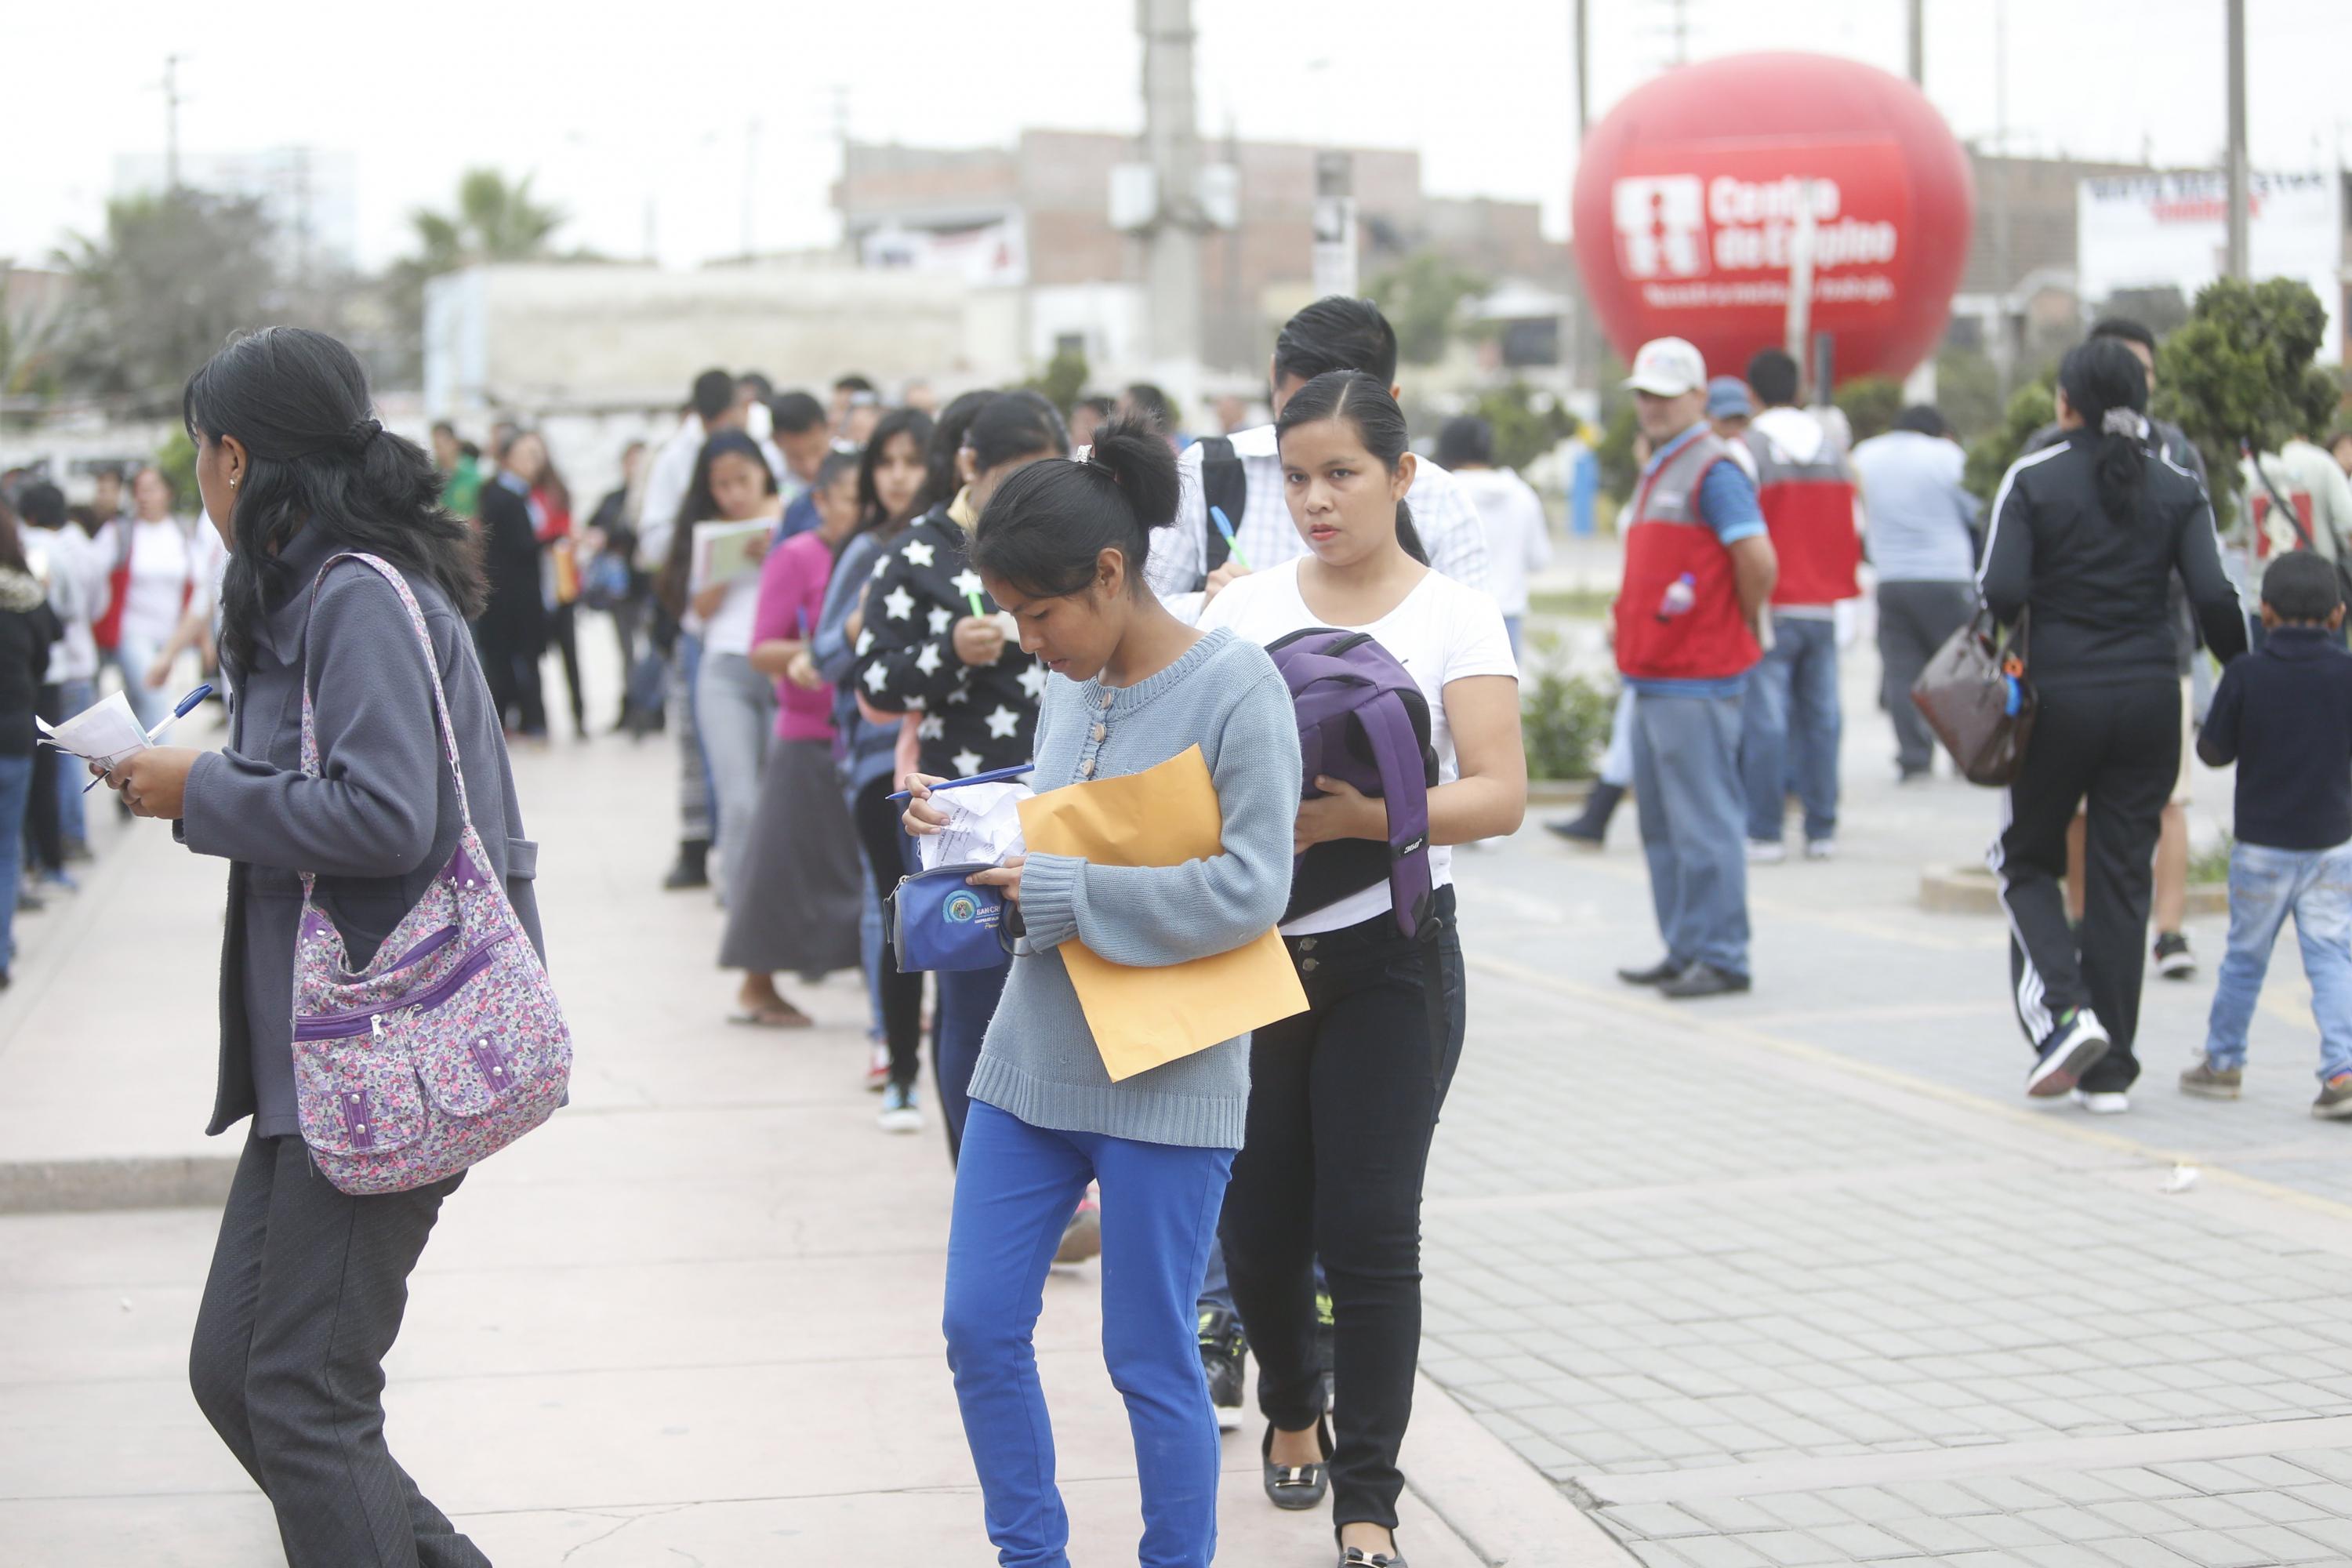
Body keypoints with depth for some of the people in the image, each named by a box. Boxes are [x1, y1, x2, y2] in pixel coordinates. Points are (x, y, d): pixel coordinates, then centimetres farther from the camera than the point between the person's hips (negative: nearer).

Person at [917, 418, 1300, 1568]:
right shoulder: (1068, 680, 7)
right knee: (980, 1326, 9)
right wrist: (962, 818, 1)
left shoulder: (1234, 687, -14)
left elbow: (1249, 890, -20)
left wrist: (1062, 895, -19)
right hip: (1032, 1060, 7)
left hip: (1162, 1083, -7)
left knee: (1150, 1360, 3)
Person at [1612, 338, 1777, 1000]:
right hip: (1654, 674, 10)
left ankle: (1721, 957, -3)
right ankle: (1684, 951, 20)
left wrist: (1741, 629, -5)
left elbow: (1759, 561, -19)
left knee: (1704, 822, -7)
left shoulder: (1714, 470, -11)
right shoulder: (1659, 469, 19)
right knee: (1662, 823, 13)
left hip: (1697, 682, -10)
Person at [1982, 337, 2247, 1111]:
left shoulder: (2032, 479, -4)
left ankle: (2062, 1011, -8)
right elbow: (2215, 597, -6)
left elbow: (2002, 591, -13)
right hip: (2150, 697, 2)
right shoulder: (2176, 487, 3)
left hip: (2060, 694, -2)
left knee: (2027, 858, 15)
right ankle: (2109, 1070, 9)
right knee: (2123, 877, 8)